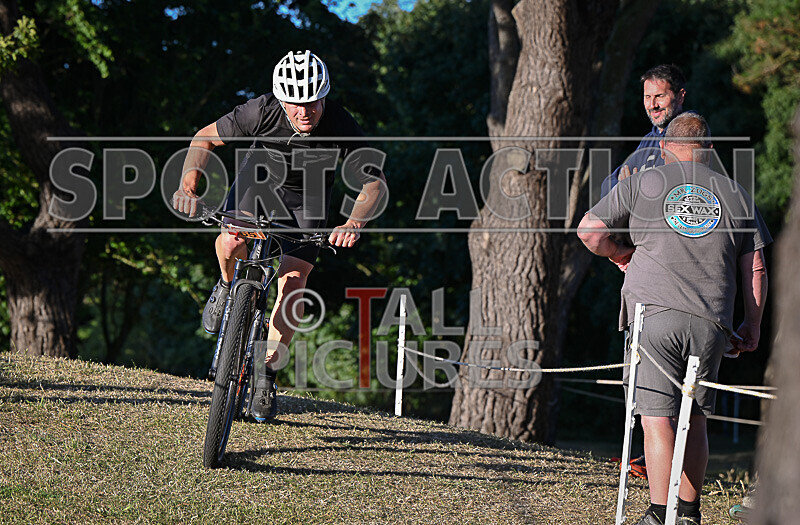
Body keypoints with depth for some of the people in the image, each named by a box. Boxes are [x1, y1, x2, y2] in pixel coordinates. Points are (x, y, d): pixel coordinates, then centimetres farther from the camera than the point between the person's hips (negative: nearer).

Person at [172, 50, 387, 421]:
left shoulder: (341, 126, -31)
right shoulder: (263, 111, -30)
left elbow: (375, 183, -28)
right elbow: (206, 138, -19)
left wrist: (354, 224, -46)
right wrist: (188, 184, -34)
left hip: (307, 198, 0)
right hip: (260, 178, 0)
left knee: (292, 283, -10)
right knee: (232, 243, -30)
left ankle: (266, 372, 7)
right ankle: (228, 286, 6)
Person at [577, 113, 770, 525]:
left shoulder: (641, 184, 7)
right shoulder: (735, 194, 13)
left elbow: (589, 230, 5)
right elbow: (755, 270, 11)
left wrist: (621, 254, 23)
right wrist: (752, 326, 18)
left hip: (654, 314, -3)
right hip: (711, 322, 3)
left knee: (657, 417, -5)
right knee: (695, 419, 14)